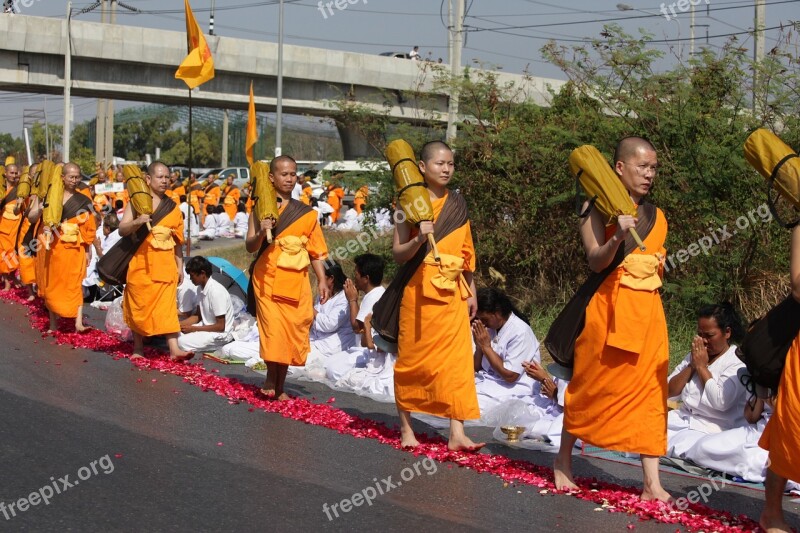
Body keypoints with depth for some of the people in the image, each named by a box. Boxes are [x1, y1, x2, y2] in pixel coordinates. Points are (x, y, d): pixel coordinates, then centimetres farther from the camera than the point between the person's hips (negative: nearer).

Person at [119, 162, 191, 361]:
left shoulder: (172, 207, 10)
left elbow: (178, 240, 13)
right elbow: (122, 230, -8)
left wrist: (180, 266, 11)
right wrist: (137, 222, -27)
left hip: (165, 264, 2)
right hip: (141, 263, -2)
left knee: (167, 305, -6)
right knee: (138, 305, 5)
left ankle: (174, 348, -12)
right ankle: (138, 347, 18)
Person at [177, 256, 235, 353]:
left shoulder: (216, 291, -25)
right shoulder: (200, 288, 3)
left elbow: (220, 326, -22)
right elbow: (198, 315, 15)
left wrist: (193, 329, -17)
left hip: (220, 334, -9)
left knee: (182, 343, -22)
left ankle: (217, 347, -5)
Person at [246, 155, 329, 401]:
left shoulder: (306, 213, 9)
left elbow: (316, 251, 9)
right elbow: (250, 246, -1)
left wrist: (322, 281, 0)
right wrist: (261, 233, -21)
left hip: (297, 281, 2)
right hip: (269, 278, -2)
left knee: (293, 330, 0)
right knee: (273, 328, -13)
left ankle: (280, 385, 12)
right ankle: (271, 379, 2)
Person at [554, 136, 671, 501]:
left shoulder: (657, 217, 14)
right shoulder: (600, 208, -2)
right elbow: (595, 260, -14)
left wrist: (660, 265, 5)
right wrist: (617, 237, -29)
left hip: (649, 310, 5)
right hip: (610, 307, -5)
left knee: (649, 393, 0)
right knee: (591, 386, 6)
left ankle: (652, 484, -1)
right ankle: (563, 460, 25)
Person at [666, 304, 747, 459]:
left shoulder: (737, 363, -7)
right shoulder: (694, 355, 14)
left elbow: (721, 402, -23)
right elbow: (670, 392, 9)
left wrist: (701, 367, -12)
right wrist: (691, 366, -4)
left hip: (712, 427, -6)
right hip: (683, 418, 6)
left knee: (676, 448, -31)